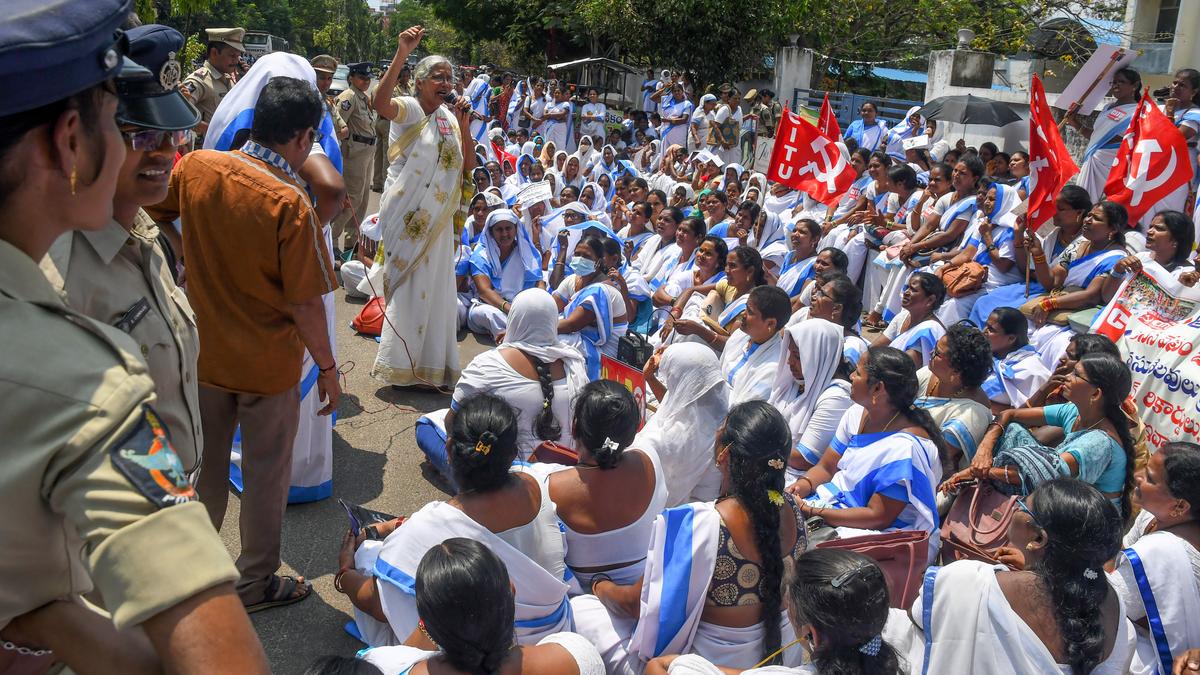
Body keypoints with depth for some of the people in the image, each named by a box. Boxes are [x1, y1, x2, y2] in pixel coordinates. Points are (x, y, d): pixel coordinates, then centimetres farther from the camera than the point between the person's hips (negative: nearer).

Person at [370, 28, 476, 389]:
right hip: (406, 216, -6)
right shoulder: (408, 109, -9)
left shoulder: (450, 118, 8)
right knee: (406, 285, 1)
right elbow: (381, 103, -33)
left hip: (438, 219, 6)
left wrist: (464, 124, -8)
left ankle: (427, 364, 26)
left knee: (434, 287, 12)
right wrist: (401, 55, -41)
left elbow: (468, 167, 3)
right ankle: (400, 362, 14)